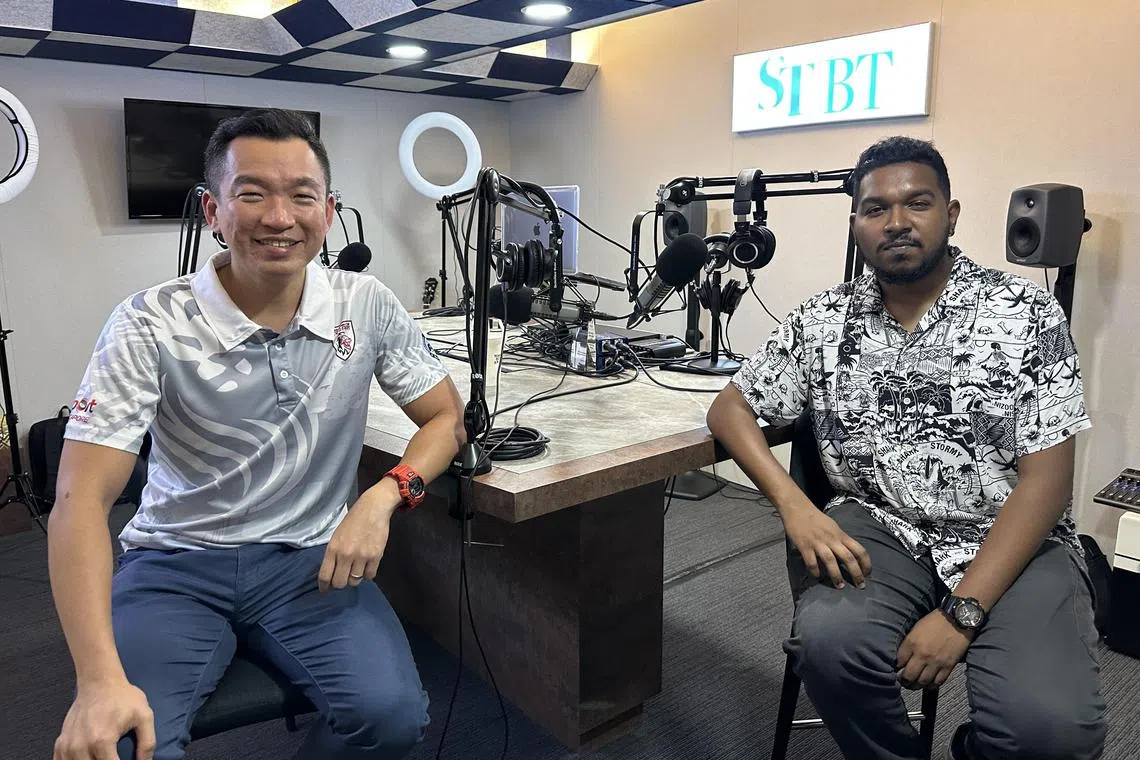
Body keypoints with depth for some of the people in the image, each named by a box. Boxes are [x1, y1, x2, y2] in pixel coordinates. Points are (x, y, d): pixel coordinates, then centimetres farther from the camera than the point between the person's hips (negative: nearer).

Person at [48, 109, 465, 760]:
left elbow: (447, 418, 4)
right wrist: (101, 679, -28)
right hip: (177, 563, -1)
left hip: (312, 558, 1)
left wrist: (384, 496, -16)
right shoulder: (151, 325, -12)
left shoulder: (367, 305, -5)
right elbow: (82, 500, -16)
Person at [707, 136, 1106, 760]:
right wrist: (794, 506, -14)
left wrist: (962, 611, -18)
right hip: (877, 528, 1)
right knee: (829, 639, -31)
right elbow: (729, 409, 6)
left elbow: (1046, 478, -7)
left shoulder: (1027, 314, -3)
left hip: (1012, 544, 0)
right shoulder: (823, 321, 3)